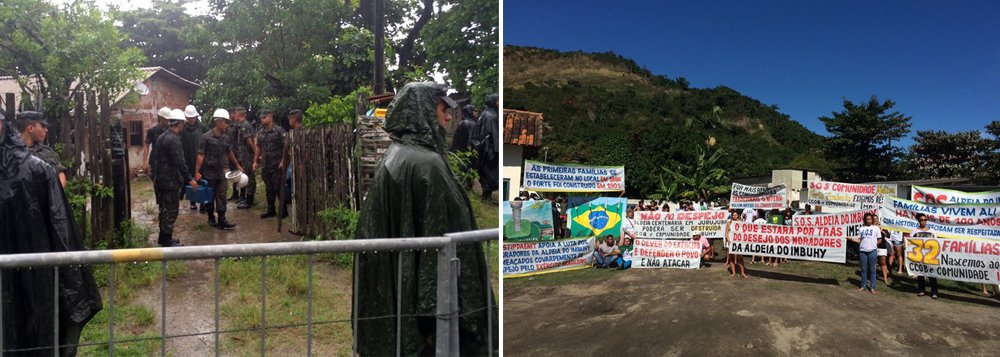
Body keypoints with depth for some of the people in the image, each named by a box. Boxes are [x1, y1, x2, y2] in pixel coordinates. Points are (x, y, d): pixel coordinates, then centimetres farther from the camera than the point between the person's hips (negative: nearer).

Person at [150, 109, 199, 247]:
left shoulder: (161, 137, 11)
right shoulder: (174, 139, -18)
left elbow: (153, 159, 17)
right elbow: (180, 162, -22)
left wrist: (155, 176, 24)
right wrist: (190, 179, -17)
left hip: (159, 180, 10)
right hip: (170, 181, -10)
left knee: (164, 209, 17)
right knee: (171, 210, -1)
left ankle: (163, 238, 26)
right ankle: (167, 241, 4)